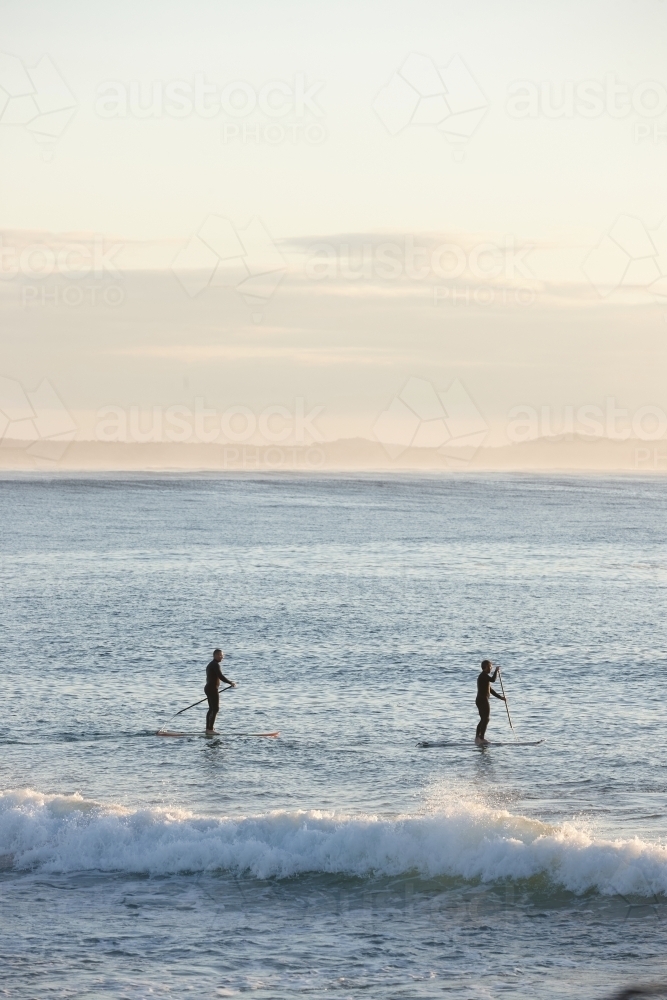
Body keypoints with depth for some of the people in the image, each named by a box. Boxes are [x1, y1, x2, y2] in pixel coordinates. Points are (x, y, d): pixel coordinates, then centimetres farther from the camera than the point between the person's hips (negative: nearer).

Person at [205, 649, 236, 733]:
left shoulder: (211, 664, 18)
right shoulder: (215, 665, -15)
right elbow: (221, 676, -23)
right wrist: (231, 683, -15)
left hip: (208, 688, 11)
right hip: (212, 689, -11)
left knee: (211, 709, 16)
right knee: (215, 709, -10)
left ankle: (208, 728, 20)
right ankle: (210, 729, -14)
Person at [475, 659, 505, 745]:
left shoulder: (483, 676, 21)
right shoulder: (484, 676, -12)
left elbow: (490, 690, 25)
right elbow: (493, 679, -30)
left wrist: (500, 697, 23)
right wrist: (496, 671, -14)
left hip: (480, 700, 10)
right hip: (483, 700, -10)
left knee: (483, 719, 15)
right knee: (486, 719, -8)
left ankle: (477, 737, 16)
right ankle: (481, 738, -11)